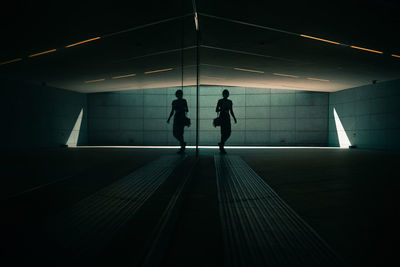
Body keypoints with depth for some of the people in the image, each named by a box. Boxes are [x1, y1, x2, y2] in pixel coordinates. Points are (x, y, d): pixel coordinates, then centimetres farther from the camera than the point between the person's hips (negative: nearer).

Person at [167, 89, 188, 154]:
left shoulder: (184, 101, -1)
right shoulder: (174, 102, 12)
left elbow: (187, 110, -2)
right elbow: (172, 111, 17)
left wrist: (184, 109, -22)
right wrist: (169, 119, 9)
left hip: (182, 118, -5)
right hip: (176, 119, 5)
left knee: (180, 133, -12)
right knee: (175, 133, 4)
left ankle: (182, 148, -3)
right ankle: (183, 143, 27)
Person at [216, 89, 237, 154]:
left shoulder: (230, 102, 13)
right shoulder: (220, 101, -1)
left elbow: (231, 111, 18)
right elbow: (216, 110, -2)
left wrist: (234, 118, 9)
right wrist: (222, 109, -21)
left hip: (227, 118, 5)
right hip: (222, 117, -5)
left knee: (228, 133, -1)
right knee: (223, 132, -11)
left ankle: (221, 143, 22)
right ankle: (222, 148, -4)